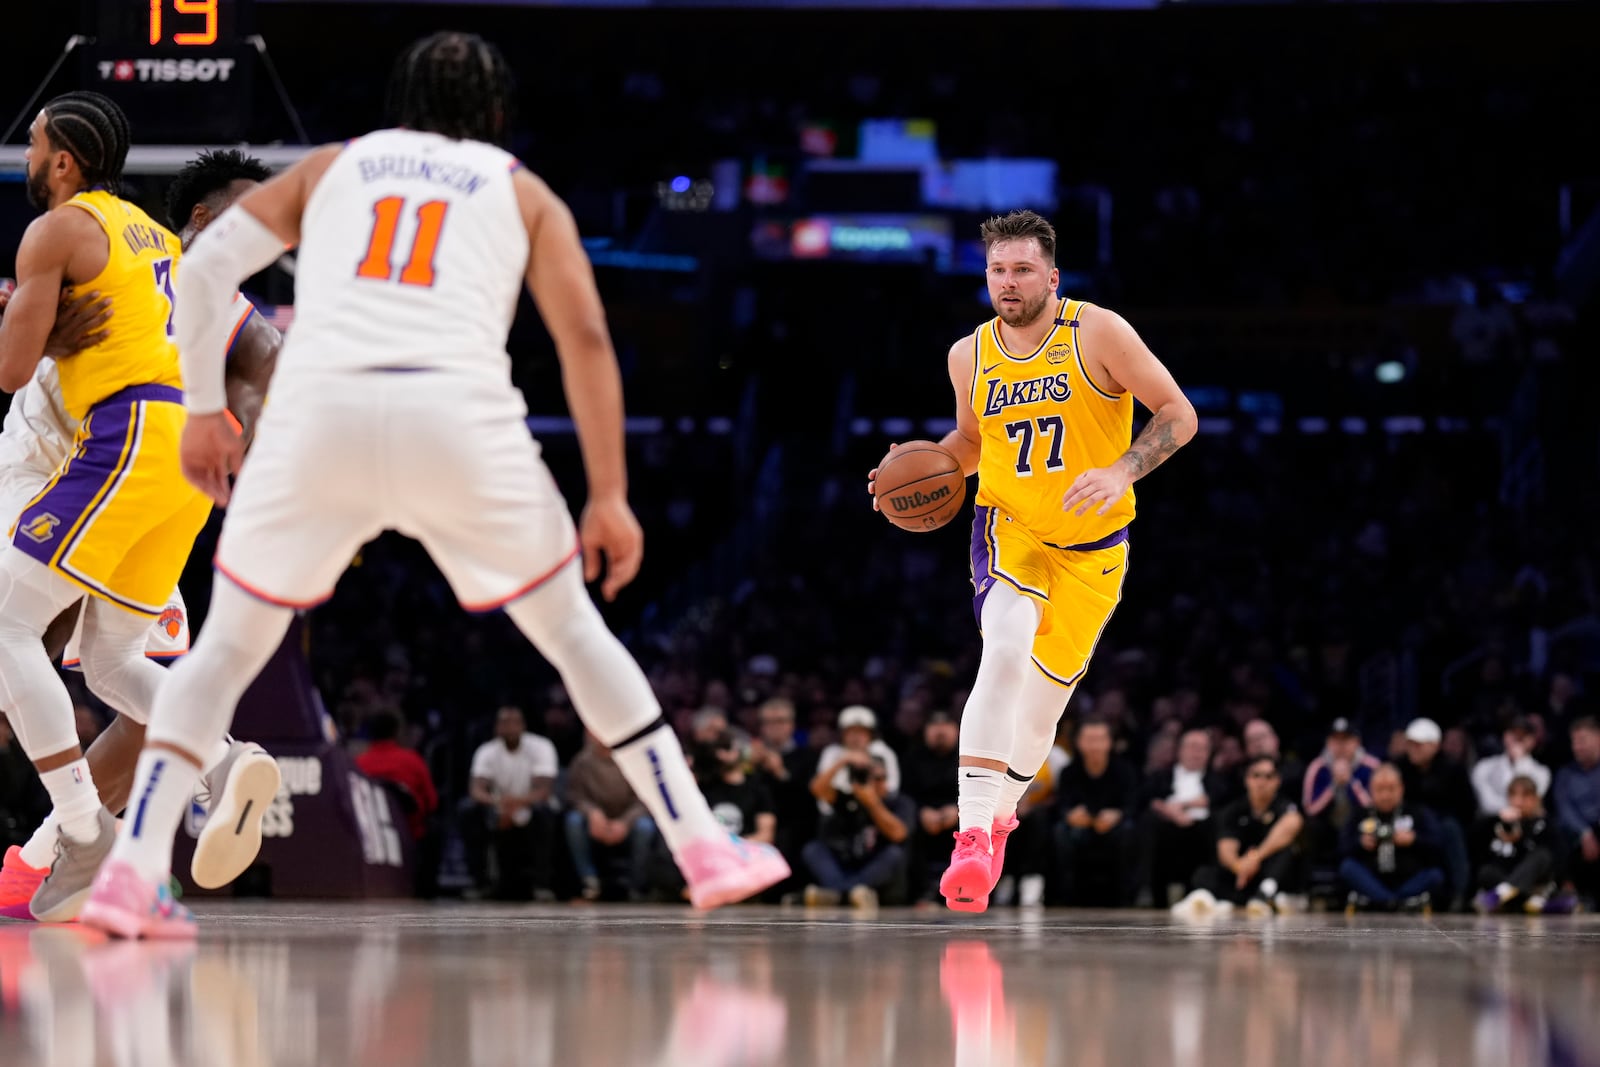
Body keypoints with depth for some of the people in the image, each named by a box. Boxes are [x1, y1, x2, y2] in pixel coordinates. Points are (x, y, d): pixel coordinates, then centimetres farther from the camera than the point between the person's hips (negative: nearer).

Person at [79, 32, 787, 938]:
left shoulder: (332, 166, 28)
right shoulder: (523, 193, 24)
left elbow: (207, 264, 16)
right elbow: (584, 335, 11)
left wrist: (204, 408, 24)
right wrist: (609, 497, 10)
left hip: (319, 408, 1)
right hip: (462, 414, -1)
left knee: (232, 642, 17)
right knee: (574, 632, 20)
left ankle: (133, 871, 2)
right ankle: (702, 847, 17)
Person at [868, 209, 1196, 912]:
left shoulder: (1097, 333, -12)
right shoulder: (970, 356, -1)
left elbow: (1179, 415, -11)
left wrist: (1121, 472, -26)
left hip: (1090, 550, 0)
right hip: (1009, 528, 0)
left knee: (1042, 705, 8)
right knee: (1004, 654, -29)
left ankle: (1002, 811, 39)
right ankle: (974, 833, -35)